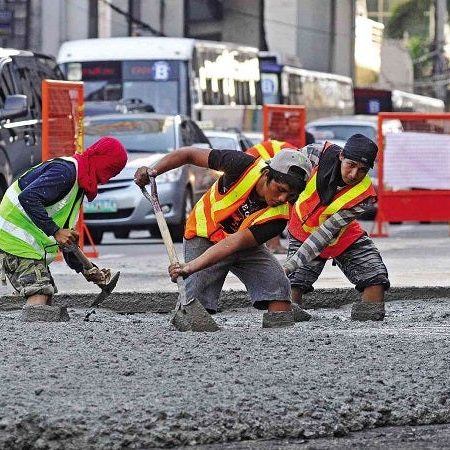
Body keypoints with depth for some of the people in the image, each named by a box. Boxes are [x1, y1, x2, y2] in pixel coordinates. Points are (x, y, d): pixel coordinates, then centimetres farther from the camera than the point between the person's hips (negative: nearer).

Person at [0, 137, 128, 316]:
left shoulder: (78, 185, 18)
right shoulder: (64, 171, -16)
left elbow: (66, 235, 22)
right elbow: (28, 198, -29)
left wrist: (85, 269, 13)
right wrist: (55, 232, -29)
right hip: (16, 240, -11)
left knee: (46, 300, 8)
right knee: (38, 295, -20)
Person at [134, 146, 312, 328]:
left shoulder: (279, 215, -27)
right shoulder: (243, 166, -28)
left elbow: (235, 242, -37)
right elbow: (190, 154, -15)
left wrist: (192, 267, -47)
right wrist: (153, 171, -26)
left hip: (246, 244, 2)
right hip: (203, 237, -2)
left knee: (278, 286, -19)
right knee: (196, 301, -20)